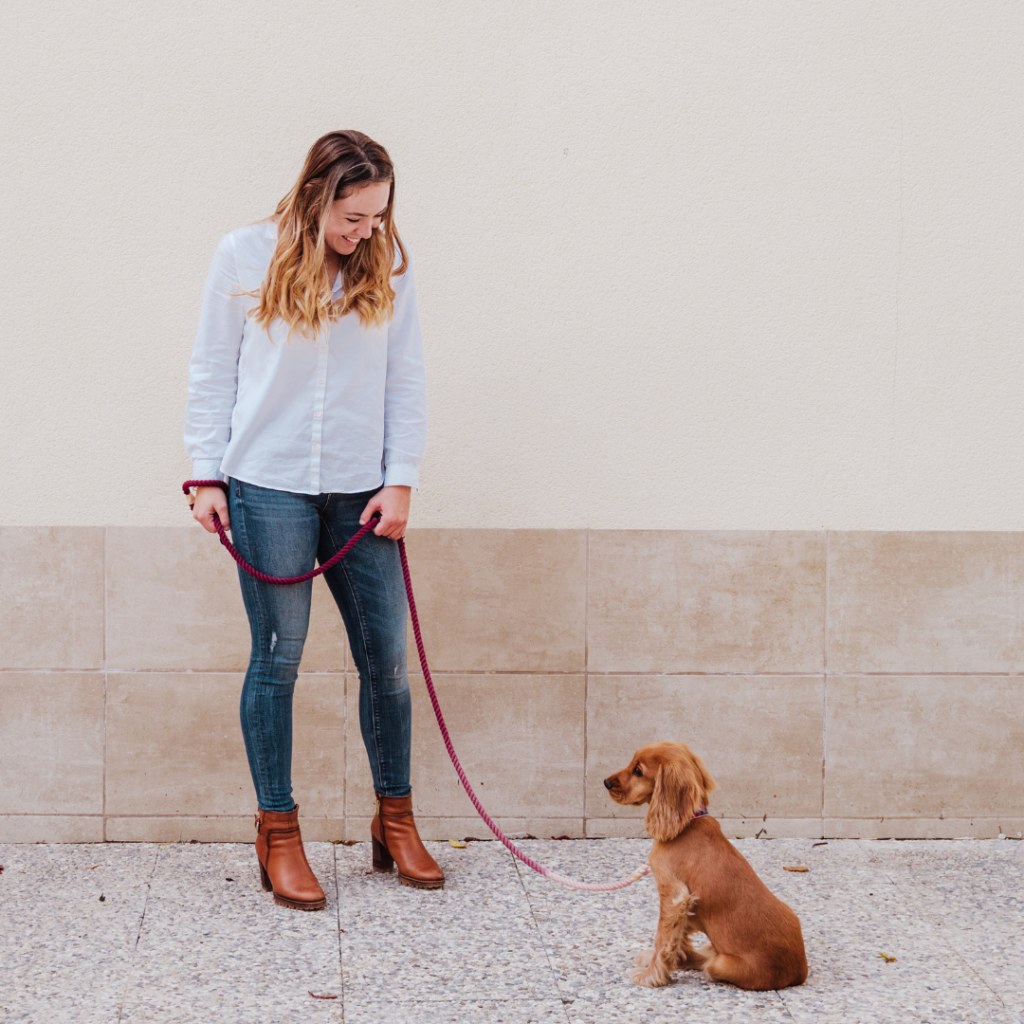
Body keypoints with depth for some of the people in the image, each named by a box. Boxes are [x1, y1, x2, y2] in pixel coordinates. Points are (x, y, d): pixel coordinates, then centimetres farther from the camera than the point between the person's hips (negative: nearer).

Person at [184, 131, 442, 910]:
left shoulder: (388, 266, 5)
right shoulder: (245, 257, -1)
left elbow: (406, 379, 7)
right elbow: (213, 373, 3)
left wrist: (401, 480, 1)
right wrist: (207, 476, -1)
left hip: (361, 490, 3)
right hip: (270, 487, -2)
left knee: (387, 657, 3)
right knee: (278, 659, 1)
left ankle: (396, 822, 19)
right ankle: (278, 834, 10)